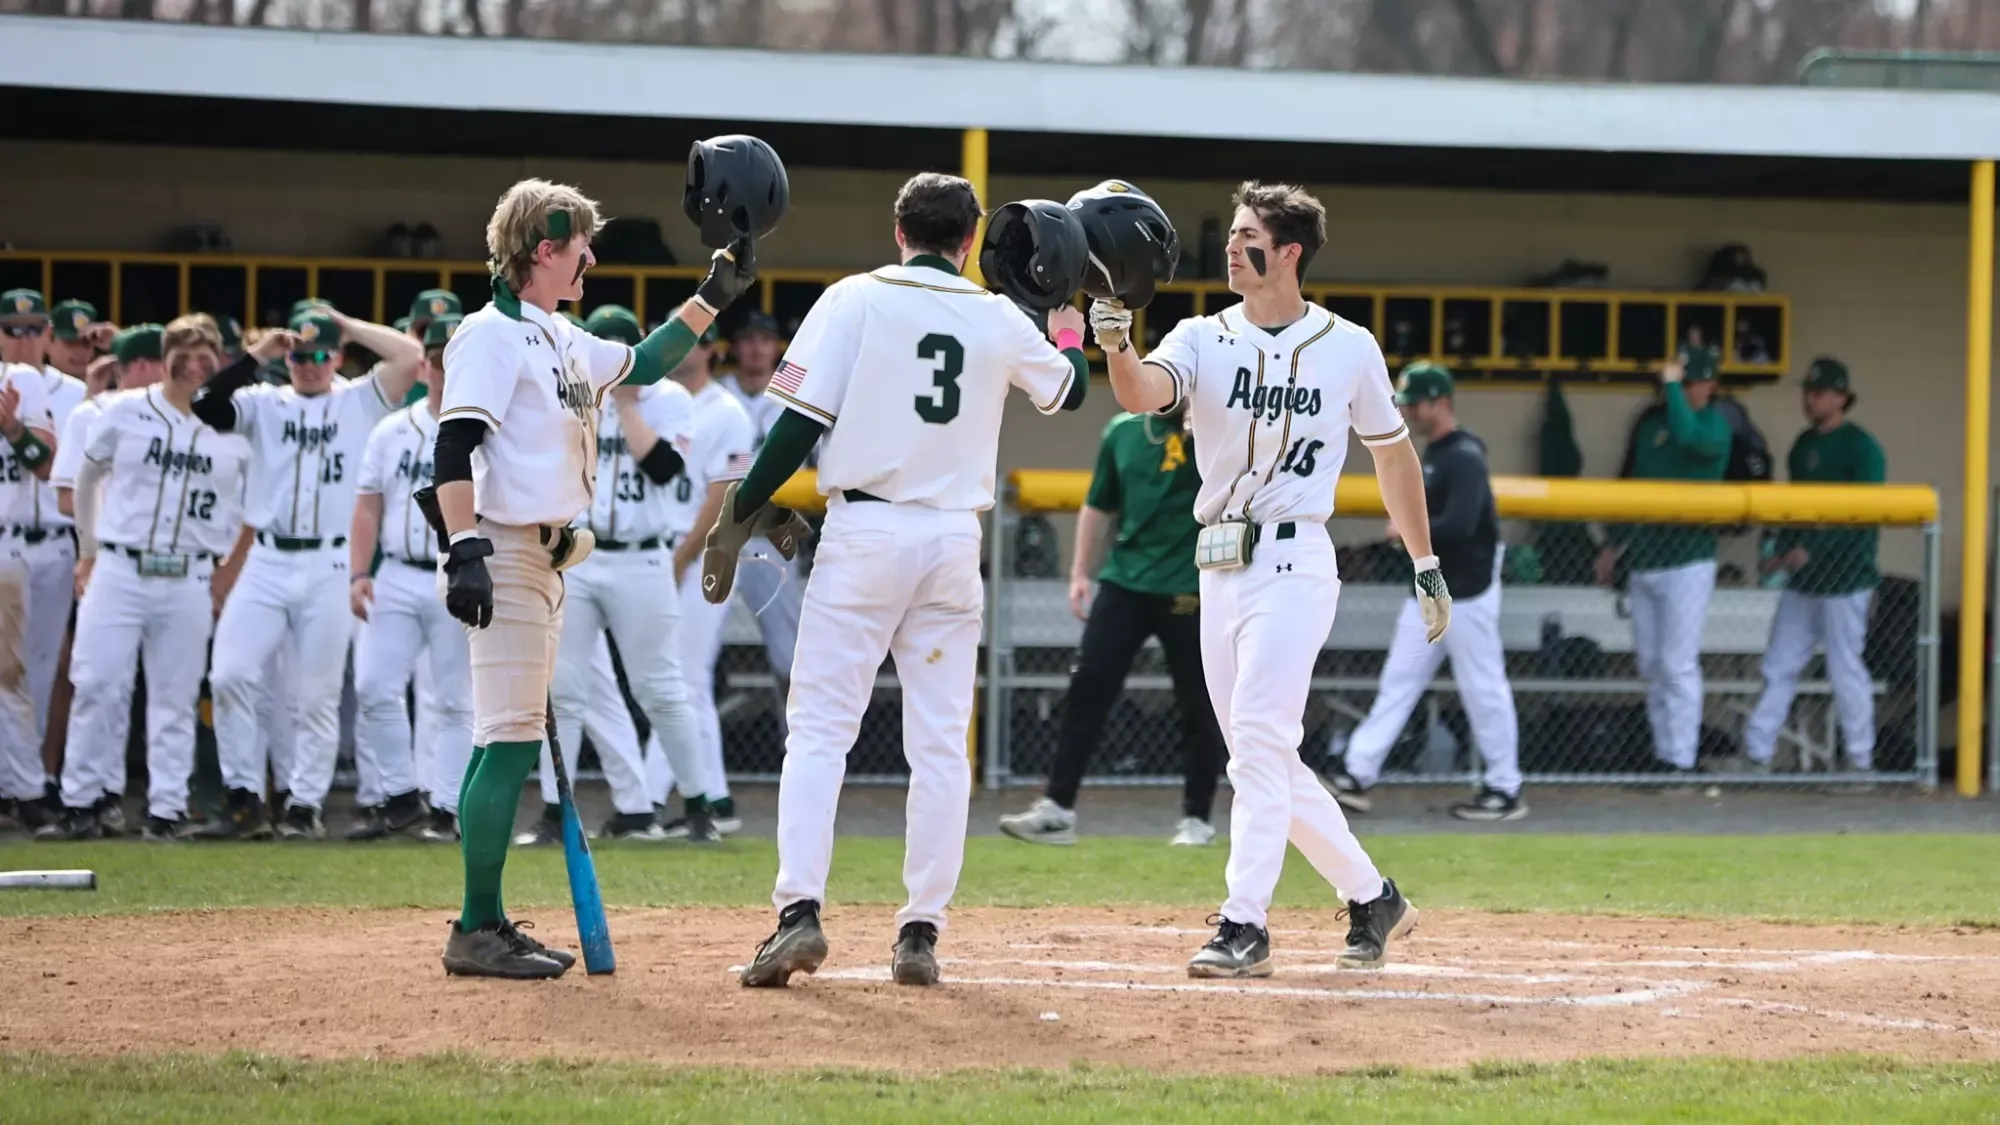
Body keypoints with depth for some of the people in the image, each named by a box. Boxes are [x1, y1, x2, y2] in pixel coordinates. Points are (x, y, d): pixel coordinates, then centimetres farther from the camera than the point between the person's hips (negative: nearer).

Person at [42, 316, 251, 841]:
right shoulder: (125, 412, 1)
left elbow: (243, 512, 10)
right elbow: (88, 478, 14)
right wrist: (89, 549, 15)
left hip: (189, 580, 1)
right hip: (119, 570, -1)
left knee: (175, 697, 3)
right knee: (98, 684, -6)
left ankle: (167, 808, 9)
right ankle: (82, 804, -1)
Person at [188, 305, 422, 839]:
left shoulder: (359, 401, 7)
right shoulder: (265, 403, 11)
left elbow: (411, 355, -6)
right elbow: (206, 408, -5)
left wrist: (349, 326, 2)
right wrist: (254, 355, -6)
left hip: (329, 566, -1)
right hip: (267, 561, 2)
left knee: (318, 693, 2)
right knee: (231, 674, -9)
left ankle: (305, 805, 9)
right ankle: (244, 799, -1)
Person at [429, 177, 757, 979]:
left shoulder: (561, 341, 17)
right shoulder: (491, 335, -11)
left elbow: (644, 365, 30)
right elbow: (453, 450, -19)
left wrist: (715, 295, 24)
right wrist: (464, 552, -28)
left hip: (546, 559, 10)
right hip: (506, 557, -10)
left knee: (510, 740, 11)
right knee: (511, 739, -12)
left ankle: (487, 928, 14)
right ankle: (476, 932, -12)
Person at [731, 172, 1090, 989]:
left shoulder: (855, 301, -2)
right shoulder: (999, 320, 6)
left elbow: (801, 424, -8)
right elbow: (1069, 390, 25)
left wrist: (737, 517, -3)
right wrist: (1069, 317, 40)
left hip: (864, 531, -2)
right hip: (953, 541, 2)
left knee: (818, 727, -3)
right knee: (939, 743, 7)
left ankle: (799, 912, -17)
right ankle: (921, 933, 5)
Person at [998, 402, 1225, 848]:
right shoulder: (1123, 431, 9)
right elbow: (1099, 507, 18)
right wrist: (1081, 572, 14)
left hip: (1190, 591, -4)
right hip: (1123, 583, 4)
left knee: (1198, 705, 2)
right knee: (1088, 688, -4)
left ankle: (1197, 818, 15)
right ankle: (1057, 809, -3)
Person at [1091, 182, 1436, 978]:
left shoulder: (1349, 349, 1)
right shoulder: (1202, 340, 5)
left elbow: (1393, 454, 12)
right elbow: (1142, 394, -16)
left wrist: (1427, 568, 14)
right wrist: (1116, 344, -38)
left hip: (1294, 562, -5)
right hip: (1220, 572, 5)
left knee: (1259, 739, -17)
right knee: (1266, 758, 9)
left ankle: (1244, 926, -18)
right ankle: (1371, 898, 24)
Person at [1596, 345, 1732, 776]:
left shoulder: (1714, 425, -6)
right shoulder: (1650, 425, 14)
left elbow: (1688, 435, -30)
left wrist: (1671, 385, -19)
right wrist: (1614, 545, 18)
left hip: (1687, 562, -7)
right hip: (1642, 562, 7)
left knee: (1677, 666, -9)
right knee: (1651, 666, 8)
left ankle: (1681, 760, -6)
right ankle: (1663, 755, 14)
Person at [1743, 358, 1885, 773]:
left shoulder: (1860, 448, -10)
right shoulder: (1805, 444, 14)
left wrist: (1812, 549, -22)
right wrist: (1783, 550, 6)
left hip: (1844, 579, -8)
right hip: (1802, 581, 8)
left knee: (1847, 669, -2)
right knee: (1779, 666, 5)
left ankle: (1861, 759, 7)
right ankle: (1757, 751, 7)